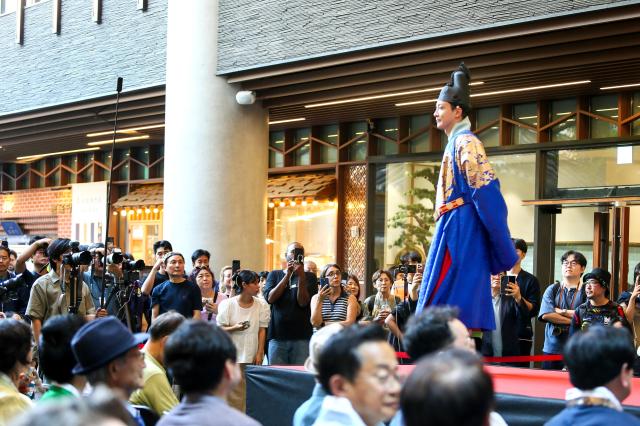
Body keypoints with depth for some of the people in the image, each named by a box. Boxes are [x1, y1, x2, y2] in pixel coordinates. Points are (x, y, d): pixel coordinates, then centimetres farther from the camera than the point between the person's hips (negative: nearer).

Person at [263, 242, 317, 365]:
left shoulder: (309, 277, 7)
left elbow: (303, 302, -6)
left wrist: (301, 276, -15)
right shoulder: (274, 275, 12)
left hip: (301, 337, -1)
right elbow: (270, 298, -4)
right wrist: (288, 275, -9)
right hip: (277, 336, 1)